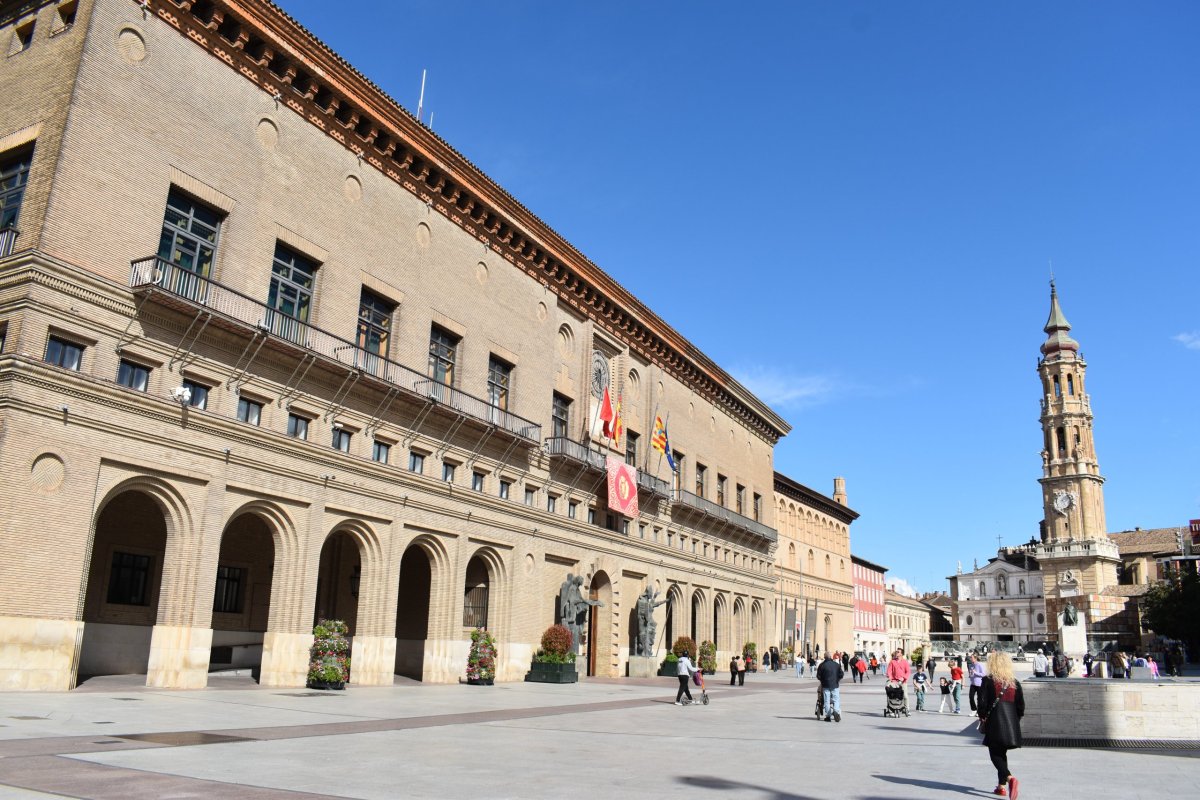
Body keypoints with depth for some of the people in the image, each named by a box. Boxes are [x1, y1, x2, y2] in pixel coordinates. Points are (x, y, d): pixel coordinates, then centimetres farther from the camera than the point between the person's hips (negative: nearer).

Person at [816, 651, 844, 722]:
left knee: (826, 700, 4)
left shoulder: (822, 665, -3)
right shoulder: (836, 664, 2)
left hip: (825, 685, -1)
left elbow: (818, 676, -2)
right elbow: (841, 674, 2)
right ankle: (836, 711, -22)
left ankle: (828, 716, 3)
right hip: (835, 685, 1)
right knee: (836, 699, 4)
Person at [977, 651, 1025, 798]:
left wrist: (982, 719, 4)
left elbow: (982, 702, -9)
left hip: (995, 722, -5)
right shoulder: (1015, 683, 6)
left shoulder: (988, 681, -7)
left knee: (995, 753, 0)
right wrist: (1016, 720, 17)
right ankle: (1001, 785, 19)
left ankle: (1010, 778, -23)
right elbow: (1021, 705, 7)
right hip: (1011, 723, 5)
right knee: (1002, 753, 17)